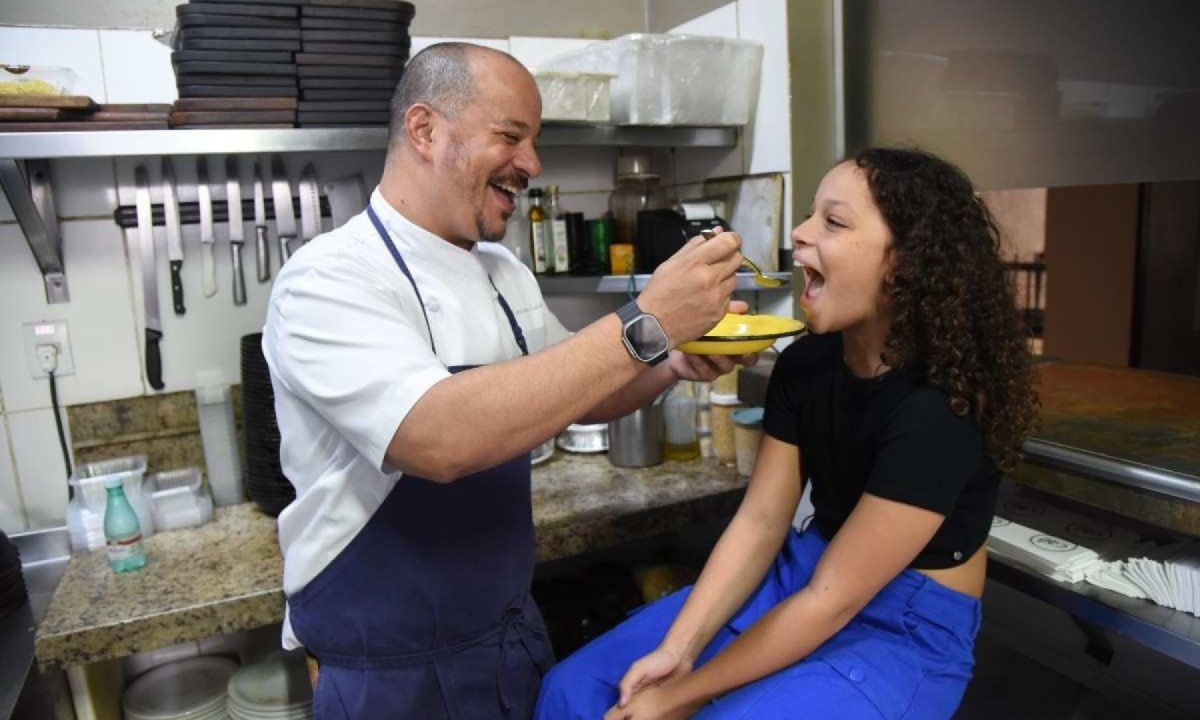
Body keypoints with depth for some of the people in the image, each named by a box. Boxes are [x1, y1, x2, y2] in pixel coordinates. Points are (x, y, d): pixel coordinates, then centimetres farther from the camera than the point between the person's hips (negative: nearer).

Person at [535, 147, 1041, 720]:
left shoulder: (937, 409, -26)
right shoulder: (804, 363, -5)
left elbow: (833, 600, -23)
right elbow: (759, 521, -4)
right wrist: (675, 650, -13)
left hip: (906, 631, -5)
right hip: (807, 574, 6)